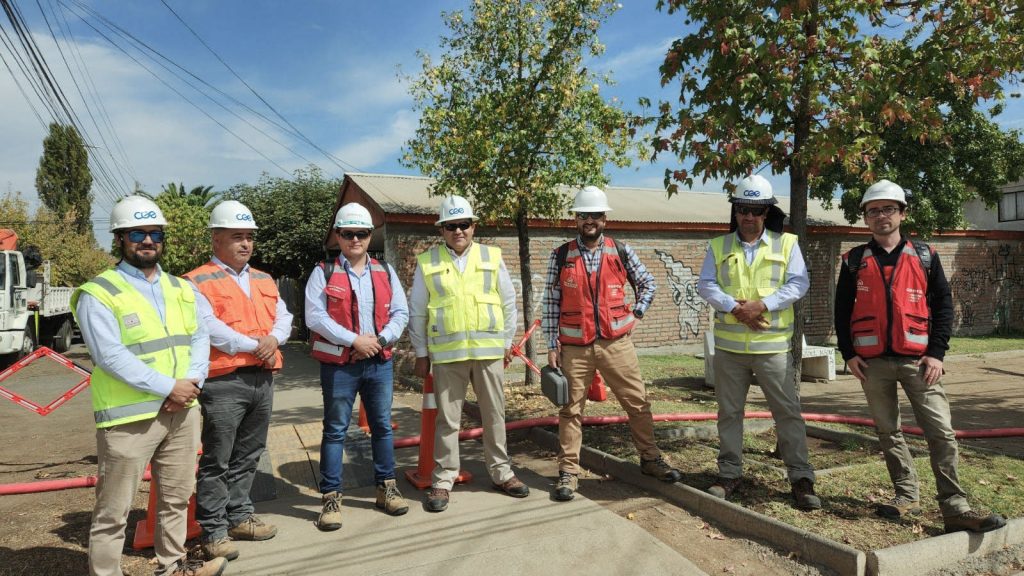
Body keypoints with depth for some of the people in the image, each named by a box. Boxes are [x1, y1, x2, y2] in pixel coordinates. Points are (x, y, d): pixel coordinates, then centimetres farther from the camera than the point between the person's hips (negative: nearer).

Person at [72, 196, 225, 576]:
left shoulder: (181, 289, 12)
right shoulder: (98, 294, -7)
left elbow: (200, 337, 7)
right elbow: (111, 357, -16)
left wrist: (192, 382, -10)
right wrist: (169, 387, -18)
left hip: (183, 412, 6)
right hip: (129, 417, -6)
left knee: (177, 497, 18)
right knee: (114, 510, 3)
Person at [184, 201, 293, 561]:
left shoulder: (264, 280, 17)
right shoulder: (199, 282, -5)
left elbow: (284, 317, 10)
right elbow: (209, 329, -17)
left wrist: (273, 339, -11)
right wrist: (254, 345, -14)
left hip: (263, 379, 7)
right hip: (224, 382, -7)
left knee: (248, 456, 16)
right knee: (216, 461, 2)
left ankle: (239, 517, 30)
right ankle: (213, 531, 12)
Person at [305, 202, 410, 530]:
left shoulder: (385, 272, 9)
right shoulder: (323, 273, -2)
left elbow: (400, 312, 6)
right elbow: (315, 316, -12)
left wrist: (382, 338, -11)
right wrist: (354, 340, -17)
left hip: (380, 362, 4)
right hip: (338, 365, -3)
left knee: (382, 426, 12)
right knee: (335, 430, 4)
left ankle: (386, 487, 26)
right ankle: (331, 497, 14)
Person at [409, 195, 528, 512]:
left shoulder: (492, 257, 6)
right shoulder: (427, 262, 3)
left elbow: (509, 302, 10)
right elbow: (417, 312, 6)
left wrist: (507, 342, 8)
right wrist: (421, 352, 4)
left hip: (488, 350, 2)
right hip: (446, 353, -1)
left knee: (494, 415, 12)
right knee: (447, 419, 5)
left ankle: (501, 473, 27)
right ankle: (443, 480, 17)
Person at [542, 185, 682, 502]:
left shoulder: (621, 251, 4)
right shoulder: (561, 256, 0)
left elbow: (647, 282, 17)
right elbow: (551, 302, 1)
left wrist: (636, 314, 5)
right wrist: (552, 345, -2)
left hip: (616, 343, 1)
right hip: (574, 347, -1)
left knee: (638, 402, 7)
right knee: (571, 409, 4)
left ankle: (650, 458, 25)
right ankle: (568, 471, 14)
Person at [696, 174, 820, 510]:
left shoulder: (786, 244, 4)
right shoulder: (718, 246, 7)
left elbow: (799, 283, -6)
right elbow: (705, 285, -2)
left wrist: (762, 305, -19)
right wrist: (735, 308, -17)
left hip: (772, 345, -2)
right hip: (729, 345, 2)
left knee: (788, 411, 1)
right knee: (729, 411, 10)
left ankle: (801, 479, 10)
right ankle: (730, 473, 22)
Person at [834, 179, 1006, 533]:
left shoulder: (924, 256, 6)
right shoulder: (855, 261, 6)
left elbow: (943, 304, 5)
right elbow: (842, 310, 8)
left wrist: (936, 352, -4)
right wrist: (848, 353, 0)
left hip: (918, 360, -1)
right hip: (872, 362, 1)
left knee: (941, 432, -6)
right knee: (887, 432, 8)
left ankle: (955, 507, -1)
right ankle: (906, 496, 21)